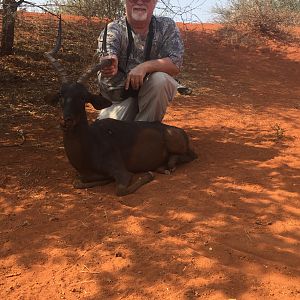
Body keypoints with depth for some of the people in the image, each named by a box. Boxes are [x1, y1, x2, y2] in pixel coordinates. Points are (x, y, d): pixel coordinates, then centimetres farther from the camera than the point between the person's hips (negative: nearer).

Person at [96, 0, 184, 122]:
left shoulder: (167, 26, -5)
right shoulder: (113, 30, -7)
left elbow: (175, 64, -16)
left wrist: (145, 66, -33)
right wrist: (111, 69, -52)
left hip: (156, 94, 0)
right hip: (122, 96, 0)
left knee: (159, 79, -32)